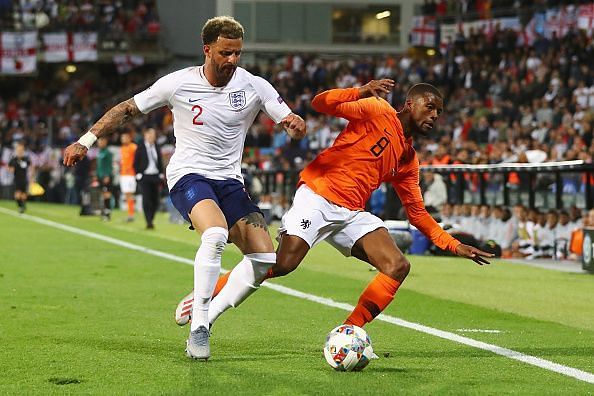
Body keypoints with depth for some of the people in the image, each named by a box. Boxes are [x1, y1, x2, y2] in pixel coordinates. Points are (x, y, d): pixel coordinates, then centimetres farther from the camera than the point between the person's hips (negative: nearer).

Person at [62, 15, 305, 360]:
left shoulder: (254, 87, -3)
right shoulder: (179, 84, -7)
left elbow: (294, 125, -5)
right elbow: (128, 109, 4)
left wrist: (295, 124, -30)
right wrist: (86, 141, 0)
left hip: (229, 181, 4)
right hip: (188, 176, -4)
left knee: (264, 258, -11)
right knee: (216, 234, -34)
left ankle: (205, 315, 3)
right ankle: (198, 328, -25)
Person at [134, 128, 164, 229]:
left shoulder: (157, 148, 12)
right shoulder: (140, 148, 0)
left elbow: (160, 162, 18)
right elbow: (136, 163, 0)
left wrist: (161, 174, 8)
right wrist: (138, 174, -9)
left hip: (155, 176, 4)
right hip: (144, 177, -4)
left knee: (155, 201, 3)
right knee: (146, 200, -9)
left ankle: (150, 220, 17)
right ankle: (148, 222, -8)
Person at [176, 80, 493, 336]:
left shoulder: (408, 160, 19)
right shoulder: (377, 112, -1)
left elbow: (418, 214, 22)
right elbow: (321, 103, -10)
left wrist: (455, 246, 15)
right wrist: (362, 92, -25)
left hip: (351, 214, 7)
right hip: (318, 196, -7)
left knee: (398, 266, -11)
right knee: (282, 263, -22)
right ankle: (204, 299, -5)